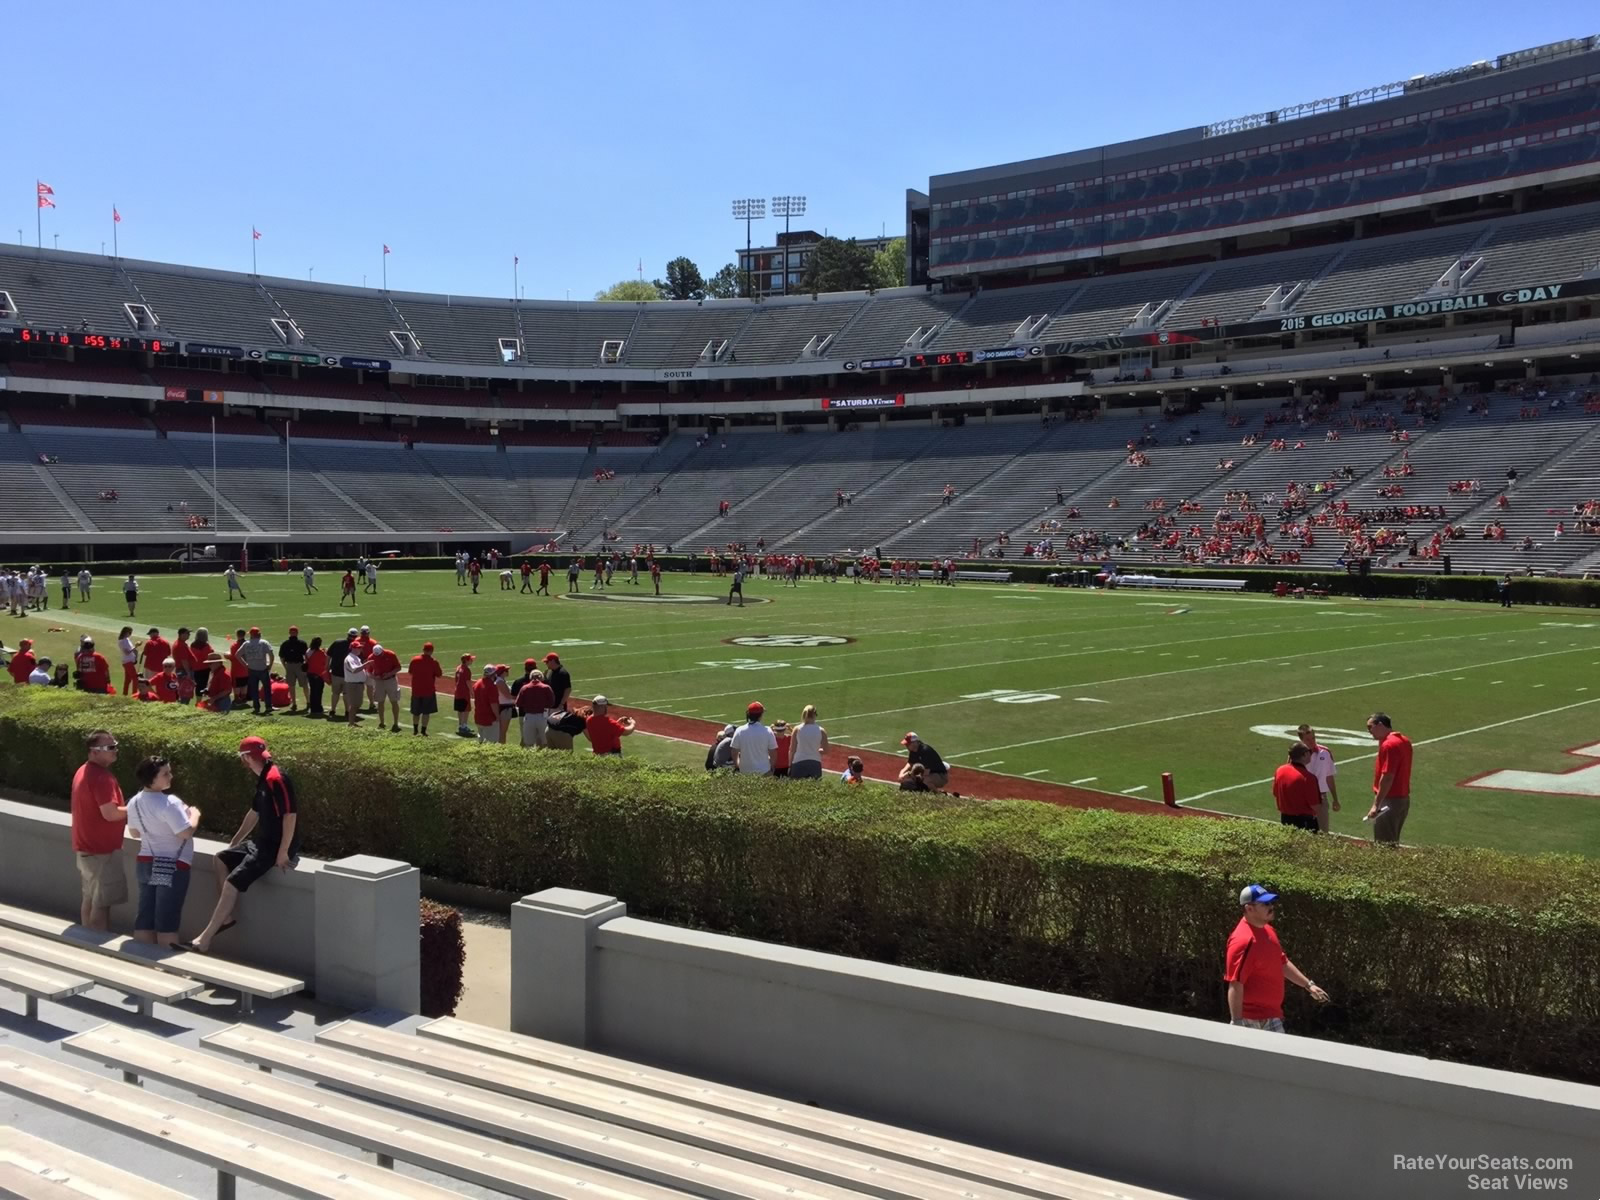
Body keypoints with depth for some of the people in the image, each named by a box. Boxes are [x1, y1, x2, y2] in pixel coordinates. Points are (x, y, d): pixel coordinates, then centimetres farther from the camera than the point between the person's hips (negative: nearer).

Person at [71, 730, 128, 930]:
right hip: (101, 849, -10)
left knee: (90, 898, 18)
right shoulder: (102, 777, -23)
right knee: (102, 902, -3)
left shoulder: (84, 771, 11)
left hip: (86, 846, 10)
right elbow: (110, 813, -27)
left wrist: (125, 812, 10)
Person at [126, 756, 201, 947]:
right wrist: (194, 814, -6)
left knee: (145, 917, 11)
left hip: (144, 863, 8)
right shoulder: (169, 803, -22)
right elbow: (186, 832, -23)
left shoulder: (134, 802, 4)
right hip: (172, 867, -8)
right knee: (167, 921, -2)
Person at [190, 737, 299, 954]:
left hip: (275, 847, -11)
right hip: (262, 842, 11)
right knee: (222, 858, 18)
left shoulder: (276, 779, -20)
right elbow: (254, 813, 25)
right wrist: (235, 842, 31)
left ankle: (206, 938, -12)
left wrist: (283, 853, -25)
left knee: (233, 881, -17)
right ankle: (228, 916, 15)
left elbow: (290, 815, -25)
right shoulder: (263, 779, 12)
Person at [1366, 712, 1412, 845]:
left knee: (1384, 844, -5)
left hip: (1390, 800, -10)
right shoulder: (1404, 740, 11)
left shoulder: (1388, 745, -19)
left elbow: (1387, 777, -24)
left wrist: (1376, 805, -23)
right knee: (1392, 843, 17)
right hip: (1404, 798, 10)